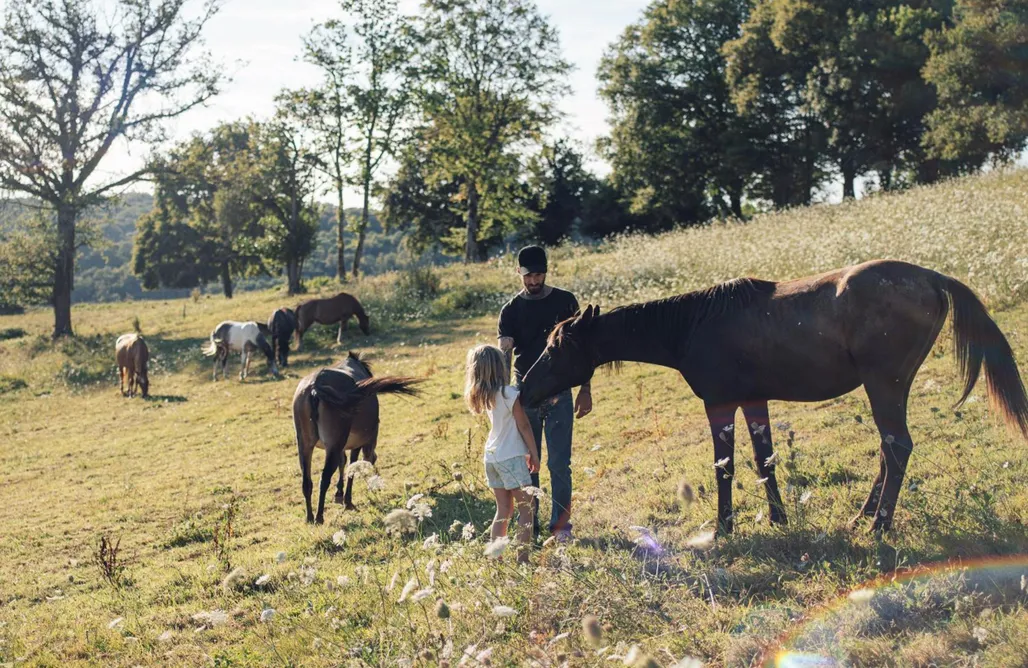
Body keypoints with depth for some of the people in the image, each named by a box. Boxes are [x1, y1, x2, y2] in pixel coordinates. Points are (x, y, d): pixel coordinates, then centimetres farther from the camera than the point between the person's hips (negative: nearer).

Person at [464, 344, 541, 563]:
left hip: (492, 457, 7)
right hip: (511, 457, -7)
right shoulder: (509, 394, -15)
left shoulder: (481, 396, 3)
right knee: (527, 510, 1)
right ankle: (522, 559, -2)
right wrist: (534, 455, -2)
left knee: (503, 510, 16)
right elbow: (524, 426, -10)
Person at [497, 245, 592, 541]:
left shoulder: (565, 302, 2)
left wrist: (585, 389, 1)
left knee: (559, 463, 0)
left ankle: (561, 524, 11)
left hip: (559, 393, -1)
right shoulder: (511, 310, 0)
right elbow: (504, 355, -11)